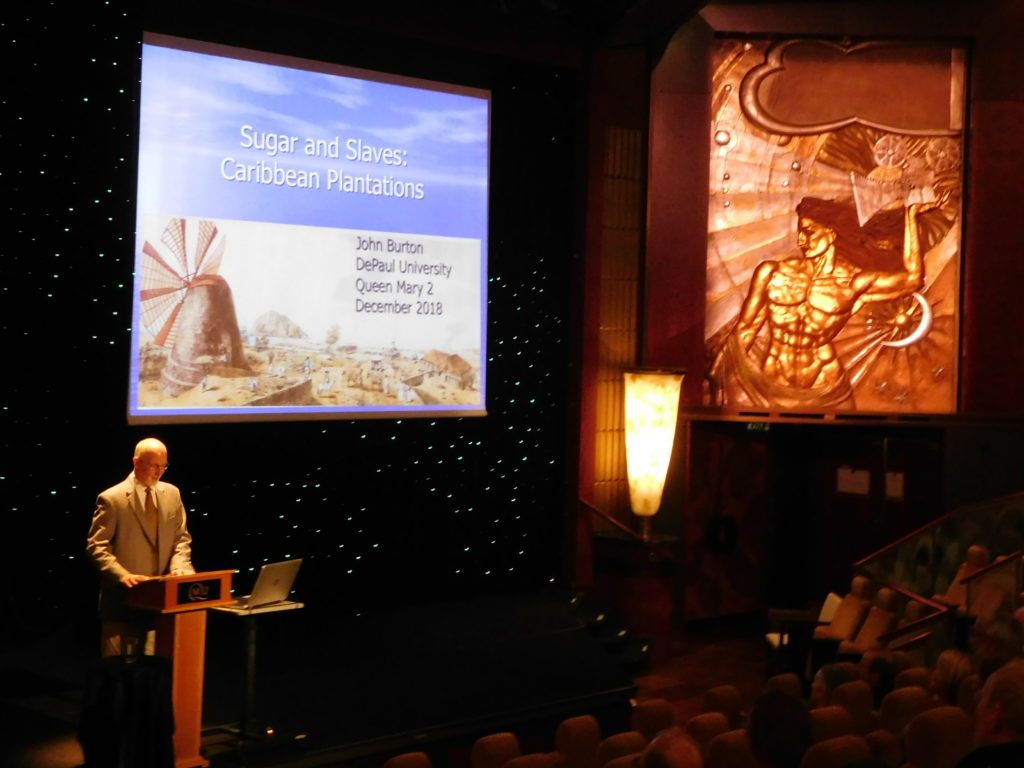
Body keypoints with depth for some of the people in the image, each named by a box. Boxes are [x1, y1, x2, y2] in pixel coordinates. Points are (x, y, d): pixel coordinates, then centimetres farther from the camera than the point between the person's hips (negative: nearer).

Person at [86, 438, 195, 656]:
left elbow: (181, 538, 12)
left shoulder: (172, 493, 9)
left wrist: (179, 568, -7)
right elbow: (96, 546, -9)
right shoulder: (112, 498, -8)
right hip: (124, 597, -5)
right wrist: (122, 575, -22)